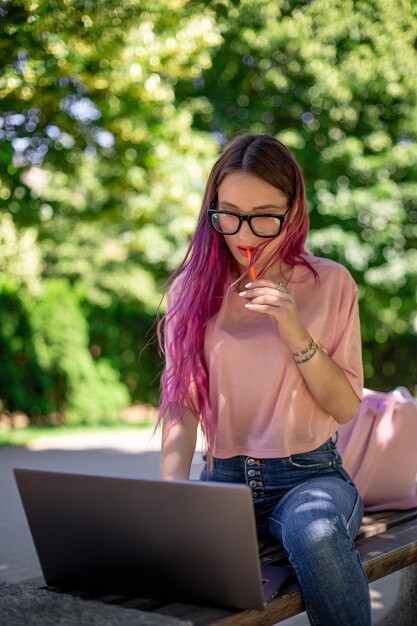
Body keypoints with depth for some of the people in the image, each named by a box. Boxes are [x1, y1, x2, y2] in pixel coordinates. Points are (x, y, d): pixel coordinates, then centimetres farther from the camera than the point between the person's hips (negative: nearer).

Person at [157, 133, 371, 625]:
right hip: (223, 478, 0)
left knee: (316, 534, -36)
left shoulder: (329, 282, 3)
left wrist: (295, 333, -14)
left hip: (310, 475, 0)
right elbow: (181, 405, 0)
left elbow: (346, 408, 1)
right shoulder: (193, 289, 6)